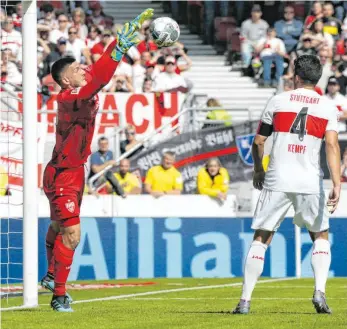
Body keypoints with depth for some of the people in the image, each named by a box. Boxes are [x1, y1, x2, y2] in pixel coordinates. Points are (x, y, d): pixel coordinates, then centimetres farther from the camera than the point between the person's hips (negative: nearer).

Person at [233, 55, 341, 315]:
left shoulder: (278, 101, 3)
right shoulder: (327, 107, 2)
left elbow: (258, 142, 6)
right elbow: (332, 146, -10)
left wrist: (258, 171, 23)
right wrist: (337, 184, -15)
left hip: (277, 181, 0)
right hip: (310, 182, 0)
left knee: (261, 239, 6)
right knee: (321, 236, 18)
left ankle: (245, 300, 0)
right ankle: (320, 291, 0)